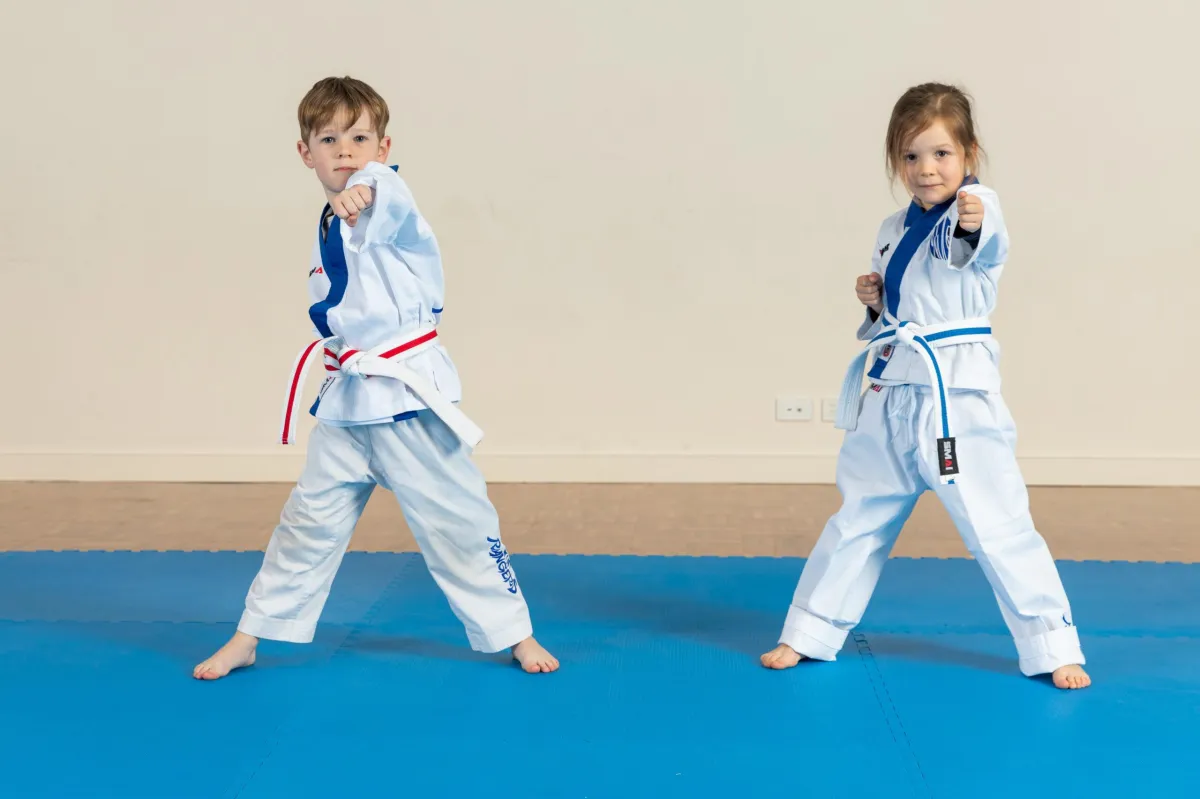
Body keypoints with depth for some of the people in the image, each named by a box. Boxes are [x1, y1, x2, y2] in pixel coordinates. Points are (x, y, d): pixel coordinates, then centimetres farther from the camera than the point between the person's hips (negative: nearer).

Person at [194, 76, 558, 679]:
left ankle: (515, 634, 18)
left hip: (410, 394, -6)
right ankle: (247, 640, 21)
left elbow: (390, 199, -39)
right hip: (346, 399, 6)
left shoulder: (385, 206, -11)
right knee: (309, 521, 12)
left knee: (456, 520, 2)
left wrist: (362, 192, -59)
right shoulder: (329, 227, 11)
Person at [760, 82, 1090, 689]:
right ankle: (809, 635, 28)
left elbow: (980, 242, -35)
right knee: (858, 518, 16)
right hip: (890, 395, 6)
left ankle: (1053, 648, 10)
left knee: (997, 525, -4)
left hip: (957, 394, -6)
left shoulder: (979, 209, -9)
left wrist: (972, 222, -58)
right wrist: (873, 301, 1)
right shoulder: (894, 230, 11)